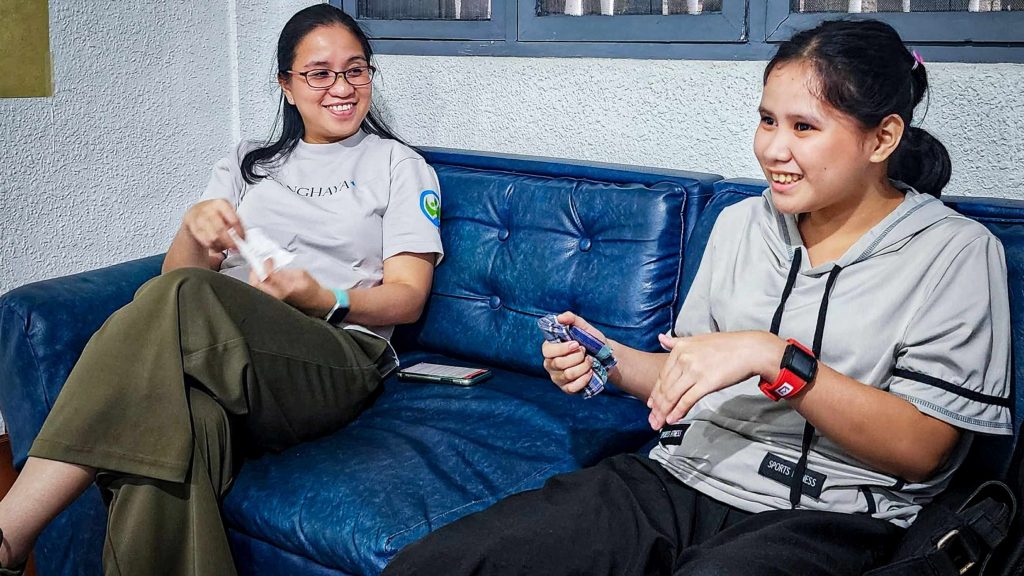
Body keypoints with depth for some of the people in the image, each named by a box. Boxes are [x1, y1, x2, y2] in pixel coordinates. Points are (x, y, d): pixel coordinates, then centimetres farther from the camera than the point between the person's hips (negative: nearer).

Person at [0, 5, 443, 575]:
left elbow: (407, 298, 8)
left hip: (338, 363, -2)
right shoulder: (246, 164, 28)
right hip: (222, 355, 3)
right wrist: (195, 230, -6)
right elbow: (181, 272, 19)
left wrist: (324, 301, -13)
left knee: (182, 300, -36)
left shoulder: (400, 165, 18)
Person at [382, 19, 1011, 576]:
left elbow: (921, 449, -10)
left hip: (825, 517, -3)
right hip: (684, 475, 4)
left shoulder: (957, 252, -2)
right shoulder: (741, 223, 14)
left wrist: (775, 357, -19)